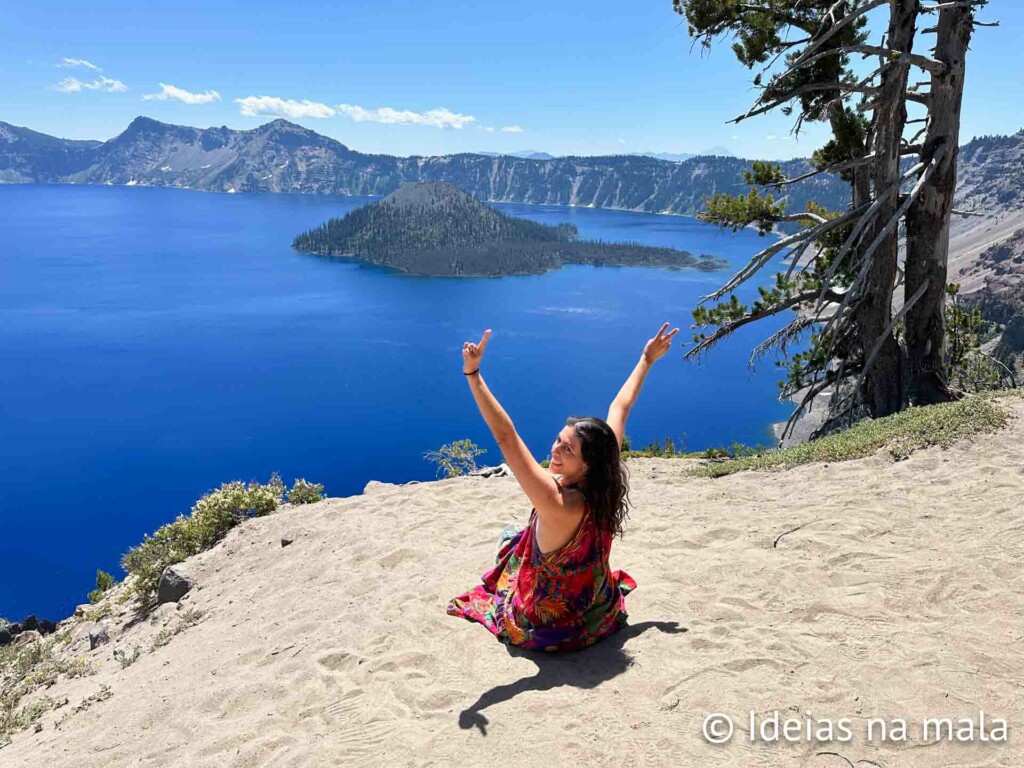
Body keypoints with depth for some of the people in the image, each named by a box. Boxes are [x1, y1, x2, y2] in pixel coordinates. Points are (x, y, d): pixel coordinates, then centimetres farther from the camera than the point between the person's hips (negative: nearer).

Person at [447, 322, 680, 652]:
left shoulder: (556, 501, -37)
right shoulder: (603, 485, -20)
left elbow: (505, 436, -43)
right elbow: (620, 408, -8)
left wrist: (473, 374, -47)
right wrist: (647, 360, 1)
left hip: (550, 628, -5)